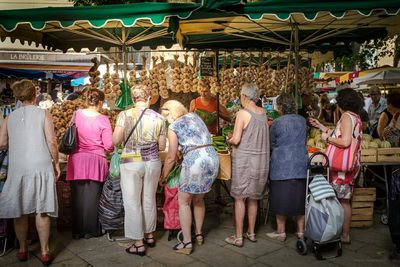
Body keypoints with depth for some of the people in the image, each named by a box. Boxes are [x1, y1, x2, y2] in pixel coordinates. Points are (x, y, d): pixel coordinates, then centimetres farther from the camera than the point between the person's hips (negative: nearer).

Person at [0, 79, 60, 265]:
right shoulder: (43, 114, -1)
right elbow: (51, 141, -8)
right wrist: (56, 162, 3)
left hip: (17, 168, 3)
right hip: (40, 167, -2)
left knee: (20, 210, 13)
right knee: (42, 210, 3)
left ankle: (22, 250, 26)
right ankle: (44, 252, 9)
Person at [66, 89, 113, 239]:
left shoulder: (77, 114, 1)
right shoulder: (103, 120, -9)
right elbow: (109, 145, -8)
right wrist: (111, 150, 14)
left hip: (77, 160, 3)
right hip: (95, 161, -3)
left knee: (77, 196, 11)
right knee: (92, 196, 7)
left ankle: (77, 231, 22)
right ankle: (91, 230, 16)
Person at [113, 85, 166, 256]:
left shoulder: (125, 115, -6)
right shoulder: (159, 118, 0)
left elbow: (116, 141, -8)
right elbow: (162, 146, 3)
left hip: (131, 163, -3)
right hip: (153, 162, 3)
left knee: (132, 203, 7)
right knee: (149, 200, 18)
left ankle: (139, 244, 14)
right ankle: (150, 236, 33)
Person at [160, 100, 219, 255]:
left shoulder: (173, 127, 3)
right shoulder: (195, 116, 19)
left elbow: (171, 158, 4)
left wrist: (162, 177, 17)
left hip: (195, 162, -7)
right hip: (213, 159, 7)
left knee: (183, 202, 10)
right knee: (199, 200, 24)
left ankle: (187, 243, 12)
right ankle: (199, 235, 35)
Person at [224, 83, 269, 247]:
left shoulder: (243, 113, -12)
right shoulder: (263, 113, 6)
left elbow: (236, 140, -17)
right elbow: (259, 135, 11)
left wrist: (229, 140, 5)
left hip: (244, 160, -6)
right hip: (261, 160, 6)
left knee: (240, 198, 4)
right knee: (253, 198, 16)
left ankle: (238, 237, 10)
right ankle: (251, 233, 27)